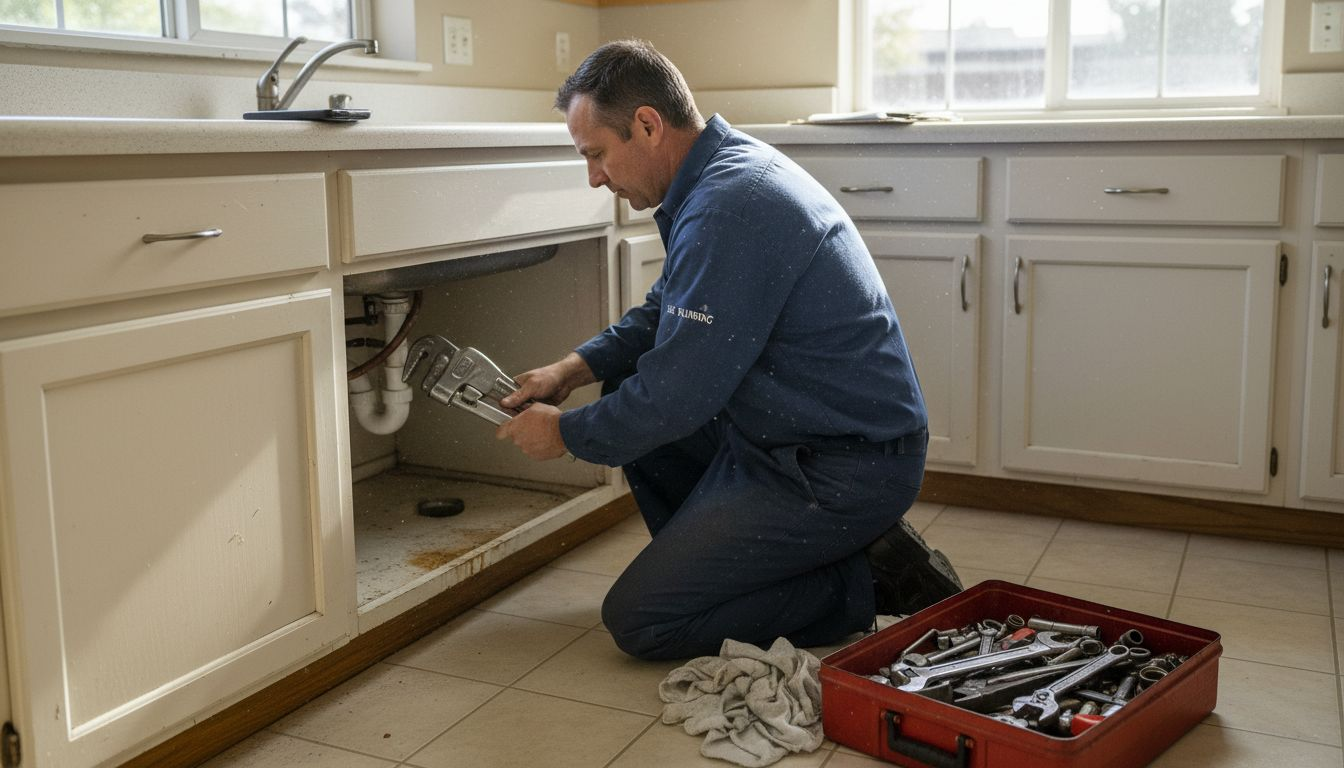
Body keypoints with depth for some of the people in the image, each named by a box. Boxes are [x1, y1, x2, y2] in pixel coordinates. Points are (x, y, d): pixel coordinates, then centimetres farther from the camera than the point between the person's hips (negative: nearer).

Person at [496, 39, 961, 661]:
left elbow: (676, 396, -22)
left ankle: (865, 581, -2)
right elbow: (664, 313, 21)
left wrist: (565, 433, -5)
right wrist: (574, 369, 8)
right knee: (624, 394, 17)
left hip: (844, 470, -10)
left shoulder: (727, 209, -24)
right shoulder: (730, 165, 8)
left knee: (637, 620, -7)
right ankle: (710, 570, 19)